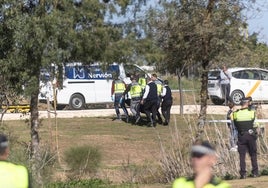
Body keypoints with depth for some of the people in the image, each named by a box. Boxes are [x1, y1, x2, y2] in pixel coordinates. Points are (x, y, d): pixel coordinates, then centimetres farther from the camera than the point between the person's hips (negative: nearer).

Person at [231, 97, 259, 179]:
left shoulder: (235, 114, -4)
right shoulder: (252, 113, -7)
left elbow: (235, 126, 3)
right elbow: (253, 122, 1)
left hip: (241, 136, 0)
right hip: (251, 135, 0)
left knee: (242, 155, 4)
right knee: (253, 155, 12)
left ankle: (243, 173, 0)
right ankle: (255, 172, 13)